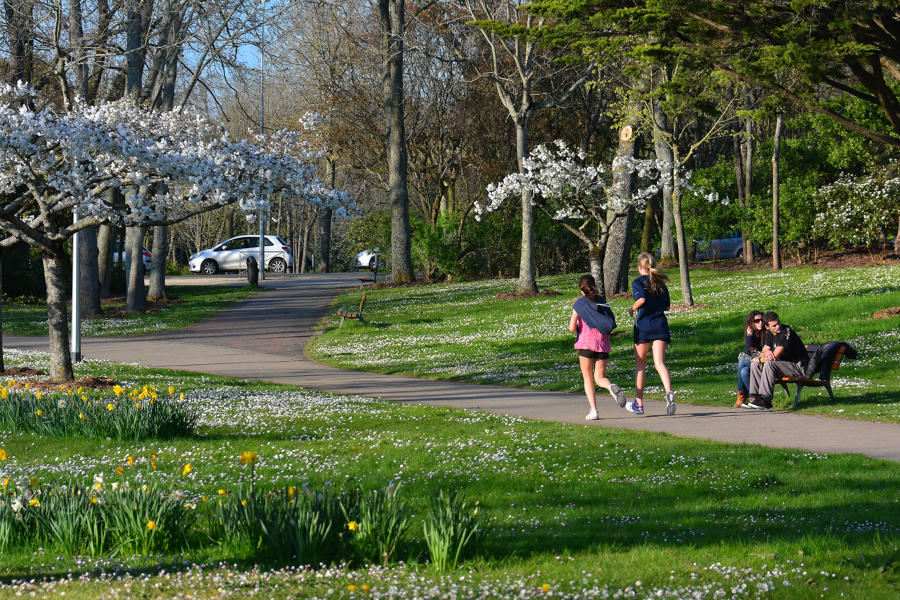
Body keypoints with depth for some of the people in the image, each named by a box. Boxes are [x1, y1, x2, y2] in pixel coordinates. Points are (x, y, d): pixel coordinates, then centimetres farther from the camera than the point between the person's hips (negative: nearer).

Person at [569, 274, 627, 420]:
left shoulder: (579, 304, 0)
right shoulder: (602, 301, 11)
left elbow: (572, 327, -2)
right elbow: (611, 323, 9)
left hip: (586, 343, -3)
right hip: (603, 344, 3)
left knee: (588, 379, 7)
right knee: (600, 378, 9)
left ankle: (593, 410, -6)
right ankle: (611, 387, -26)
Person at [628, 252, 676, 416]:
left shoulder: (638, 282, -3)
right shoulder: (660, 283, 12)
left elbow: (641, 299, -21)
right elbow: (666, 306, 15)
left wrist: (632, 308, -3)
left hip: (643, 324, -3)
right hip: (660, 324, 3)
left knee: (640, 365, 10)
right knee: (660, 363, -6)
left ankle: (639, 403, 18)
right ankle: (669, 392, -34)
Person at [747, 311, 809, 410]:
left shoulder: (786, 332, -19)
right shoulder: (769, 333, 8)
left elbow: (775, 356, -22)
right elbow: (763, 353, 6)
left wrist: (760, 359, -6)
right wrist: (766, 353, -20)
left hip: (798, 367, -9)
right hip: (784, 366, 9)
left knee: (769, 364, -31)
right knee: (755, 365, -1)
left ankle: (765, 400, -36)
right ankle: (755, 397, -10)